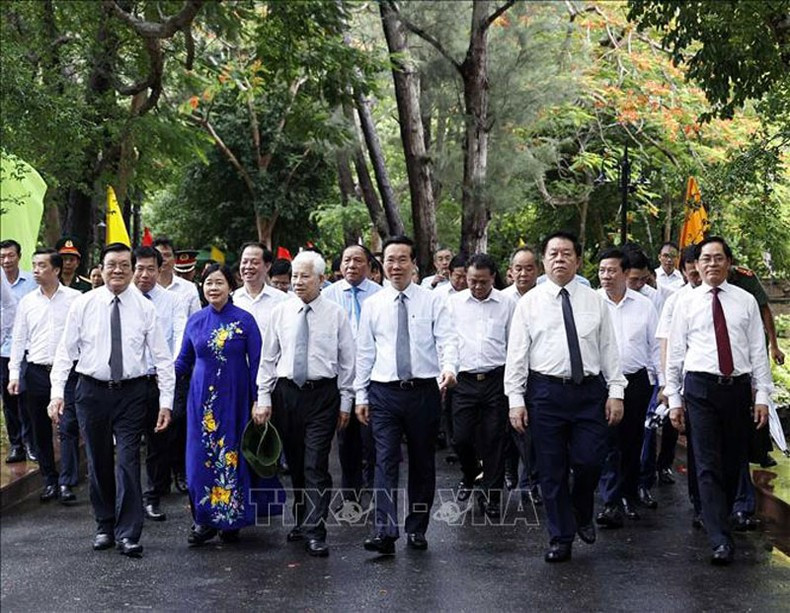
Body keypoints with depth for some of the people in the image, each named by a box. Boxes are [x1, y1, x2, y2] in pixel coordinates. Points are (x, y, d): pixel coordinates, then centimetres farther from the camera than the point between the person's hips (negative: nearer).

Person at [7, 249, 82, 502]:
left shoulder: (74, 298, 0)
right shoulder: (27, 301, 10)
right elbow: (19, 339, 12)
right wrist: (14, 373, 4)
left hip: (67, 370, -4)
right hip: (36, 372, 4)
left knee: (68, 428, -9)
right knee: (40, 431, 8)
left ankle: (66, 483, -5)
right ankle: (50, 481, 18)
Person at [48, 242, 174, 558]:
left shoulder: (144, 307, -2)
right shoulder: (83, 304, -1)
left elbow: (162, 357, 0)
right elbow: (65, 351, 1)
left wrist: (166, 401, -4)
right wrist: (57, 392, -8)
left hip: (131, 392, -1)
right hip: (92, 390, 1)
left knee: (128, 461, -5)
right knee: (98, 462, 11)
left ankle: (128, 534, 0)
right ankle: (104, 527, 25)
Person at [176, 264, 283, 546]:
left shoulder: (244, 320, -4)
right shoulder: (195, 321, 5)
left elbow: (256, 363, -3)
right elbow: (184, 361, 11)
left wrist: (257, 401, -7)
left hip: (235, 398, -2)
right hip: (202, 397, 3)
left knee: (233, 455, 4)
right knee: (201, 456, 2)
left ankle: (232, 519, 17)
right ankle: (205, 520, 12)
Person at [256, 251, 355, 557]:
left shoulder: (336, 314, -1)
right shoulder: (281, 312, 4)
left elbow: (347, 361, 3)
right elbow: (268, 358, 6)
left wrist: (345, 402, 0)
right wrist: (263, 399, 1)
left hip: (322, 394, -3)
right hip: (286, 392, 3)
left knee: (316, 465, -8)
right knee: (294, 463, 12)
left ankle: (315, 532, -5)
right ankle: (301, 520, 26)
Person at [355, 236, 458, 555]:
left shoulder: (432, 301, 2)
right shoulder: (372, 305, 7)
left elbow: (447, 339, -7)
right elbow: (364, 352, 10)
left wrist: (449, 367, -28)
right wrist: (361, 395, 7)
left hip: (424, 389, 0)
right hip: (384, 392, 0)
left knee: (422, 462, 9)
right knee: (386, 461, -8)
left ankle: (417, 530, 21)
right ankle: (385, 531, -12)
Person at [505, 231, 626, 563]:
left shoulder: (595, 301, 8)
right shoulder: (529, 303, 3)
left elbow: (609, 348, 7)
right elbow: (516, 354, 1)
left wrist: (616, 392, 0)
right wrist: (516, 400, -4)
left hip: (590, 390, 1)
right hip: (546, 392, -1)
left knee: (590, 461, -4)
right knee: (552, 470, 5)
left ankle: (582, 514, 27)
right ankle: (561, 539, 18)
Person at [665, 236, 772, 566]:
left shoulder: (746, 301, 7)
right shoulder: (686, 303, 4)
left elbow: (758, 350, 6)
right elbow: (675, 353, 6)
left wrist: (762, 396, 0)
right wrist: (674, 399, 2)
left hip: (738, 386, 2)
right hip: (701, 387, -2)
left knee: (734, 461, 10)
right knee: (708, 464, -6)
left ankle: (721, 516, 31)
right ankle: (720, 539, -8)